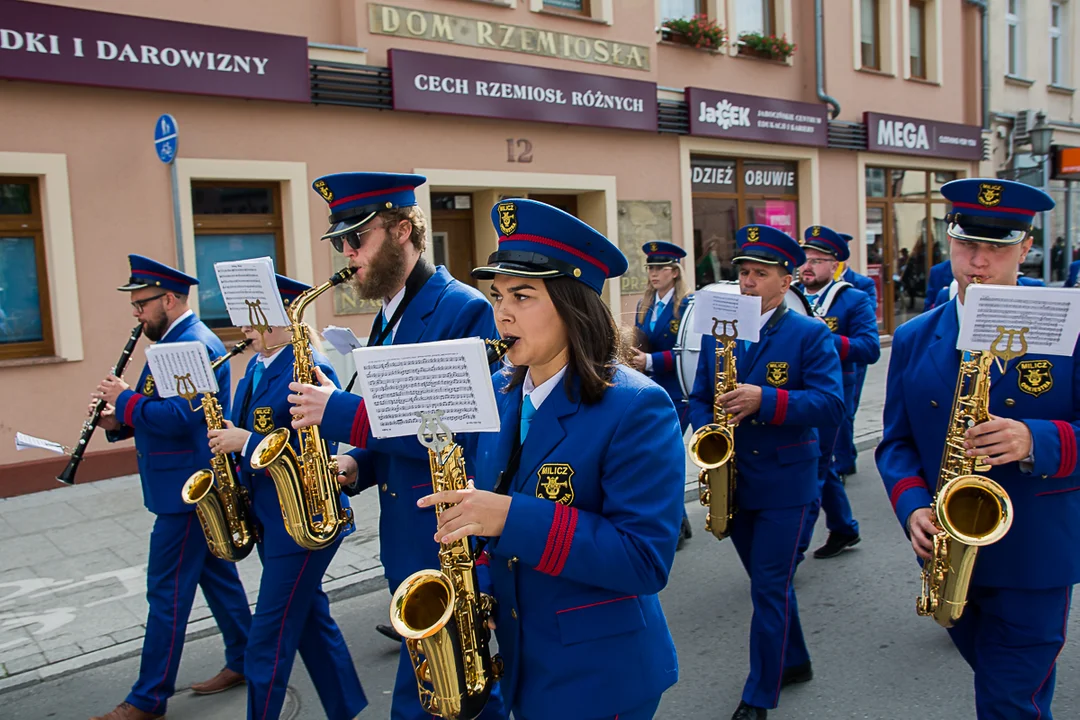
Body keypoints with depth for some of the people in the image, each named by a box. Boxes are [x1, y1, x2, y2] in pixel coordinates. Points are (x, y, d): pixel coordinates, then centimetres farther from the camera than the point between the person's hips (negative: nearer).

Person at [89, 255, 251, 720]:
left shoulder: (195, 346, -19)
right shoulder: (175, 341, 14)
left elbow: (179, 418, -27)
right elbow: (165, 411, 18)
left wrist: (125, 400, -16)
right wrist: (119, 421, 1)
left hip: (188, 488, -10)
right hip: (189, 484, 10)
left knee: (167, 591, -2)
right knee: (216, 573, 17)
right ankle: (244, 662, 29)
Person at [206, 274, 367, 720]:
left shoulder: (312, 370, -19)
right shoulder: (257, 365, 10)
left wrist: (244, 442, -23)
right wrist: (226, 440, 1)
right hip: (270, 518, 10)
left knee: (268, 642, -1)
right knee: (311, 618, 20)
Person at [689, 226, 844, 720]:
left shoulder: (812, 335, -7)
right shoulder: (717, 333, 7)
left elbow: (831, 404, -18)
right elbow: (699, 398, 10)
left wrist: (764, 400, -29)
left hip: (783, 484, -5)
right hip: (732, 480, 5)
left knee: (770, 589, -1)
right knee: (770, 583, 20)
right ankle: (794, 662, 41)